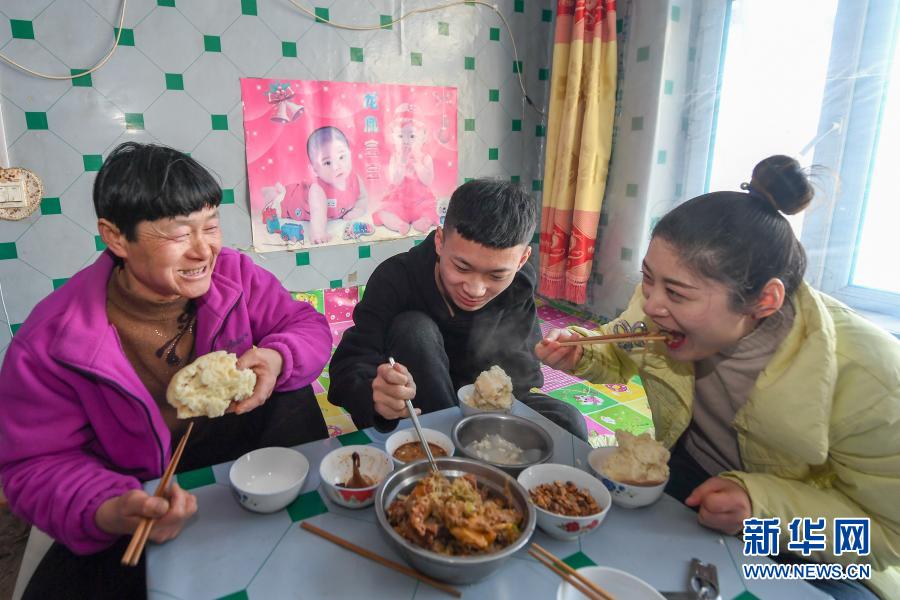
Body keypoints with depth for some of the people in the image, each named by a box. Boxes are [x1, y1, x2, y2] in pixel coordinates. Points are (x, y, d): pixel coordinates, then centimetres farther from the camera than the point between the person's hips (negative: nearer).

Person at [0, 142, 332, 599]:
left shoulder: (233, 274, -14)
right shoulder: (48, 343, -20)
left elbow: (308, 326, -8)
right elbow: (37, 466, -15)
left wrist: (277, 360, -33)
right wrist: (107, 513, -36)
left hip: (234, 449, 2)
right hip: (134, 493, -1)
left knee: (290, 396, -24)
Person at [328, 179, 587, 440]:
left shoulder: (519, 285, -15)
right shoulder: (396, 279, -25)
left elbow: (521, 370, -11)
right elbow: (350, 364, -33)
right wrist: (376, 394, -56)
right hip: (421, 408, -1)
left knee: (567, 423, -22)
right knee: (412, 329, -30)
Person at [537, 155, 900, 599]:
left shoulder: (864, 376, -30)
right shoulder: (663, 295, -19)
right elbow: (620, 355, 3)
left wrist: (765, 504, -33)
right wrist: (581, 355, -19)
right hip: (685, 473, 2)